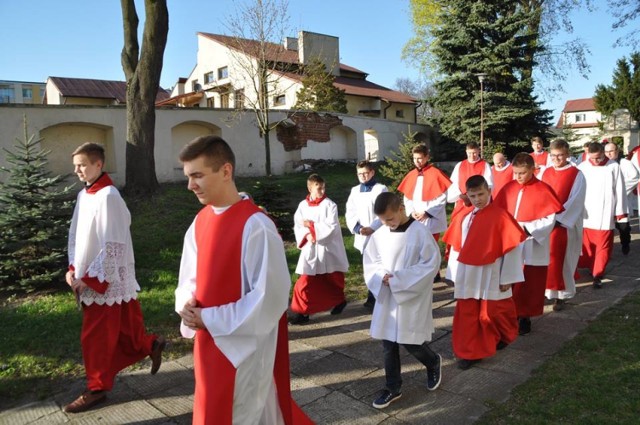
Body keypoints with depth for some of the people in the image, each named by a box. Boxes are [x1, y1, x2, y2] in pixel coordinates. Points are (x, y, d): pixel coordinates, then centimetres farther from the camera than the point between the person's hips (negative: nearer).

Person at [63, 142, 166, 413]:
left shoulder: (108, 197, -19)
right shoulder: (83, 195, 7)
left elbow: (113, 246, -21)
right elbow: (75, 235, 15)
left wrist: (89, 279, -17)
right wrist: (73, 269, 4)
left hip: (106, 281, -8)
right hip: (88, 279, 8)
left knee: (96, 338, 5)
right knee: (121, 328, 19)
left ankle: (97, 388, 22)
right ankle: (150, 345, 39)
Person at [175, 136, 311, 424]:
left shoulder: (255, 226, -23)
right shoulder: (200, 221, 2)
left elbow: (270, 298, -22)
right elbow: (190, 277, 12)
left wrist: (210, 319, -18)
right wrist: (186, 304, -10)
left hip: (243, 348, -7)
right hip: (209, 342, 7)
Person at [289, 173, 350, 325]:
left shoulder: (330, 204, -8)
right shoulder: (303, 205, 1)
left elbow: (332, 227, -16)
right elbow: (297, 226, 0)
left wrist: (311, 225, -17)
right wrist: (306, 235, -19)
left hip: (328, 249, -2)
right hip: (311, 250, 2)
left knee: (333, 280, 16)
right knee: (305, 282, -3)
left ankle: (339, 301, 43)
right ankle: (300, 311, 8)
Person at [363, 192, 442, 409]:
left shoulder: (420, 232, -14)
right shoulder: (379, 235, -2)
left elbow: (431, 263, -14)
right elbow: (369, 261, 8)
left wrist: (400, 280, -19)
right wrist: (382, 277, -13)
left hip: (412, 298, -4)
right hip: (387, 298, 5)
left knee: (411, 343, 3)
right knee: (388, 344, 10)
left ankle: (434, 363, 36)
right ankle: (393, 387, 27)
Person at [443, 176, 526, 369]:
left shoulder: (500, 216, -13)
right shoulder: (462, 216, 1)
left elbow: (513, 248, -11)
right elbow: (455, 247, 7)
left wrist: (507, 278, -10)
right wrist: (454, 274, 8)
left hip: (491, 277, -4)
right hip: (467, 276, 4)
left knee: (491, 315, 11)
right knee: (467, 316, 8)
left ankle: (503, 337, 41)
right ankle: (469, 352, 21)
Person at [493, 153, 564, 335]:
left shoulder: (543, 190, -10)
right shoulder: (508, 188, 3)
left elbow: (550, 219, -11)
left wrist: (527, 229, -20)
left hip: (533, 248, -3)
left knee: (530, 286, 7)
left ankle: (525, 317, 22)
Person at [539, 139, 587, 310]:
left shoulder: (576, 175, -4)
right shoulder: (545, 172, 8)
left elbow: (575, 201, -11)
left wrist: (558, 219, -21)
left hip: (564, 224, -4)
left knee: (561, 260, 2)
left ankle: (561, 295, 15)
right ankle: (545, 290, 20)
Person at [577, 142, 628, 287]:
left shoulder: (614, 167, -4)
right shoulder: (582, 167, -3)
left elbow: (619, 191, -1)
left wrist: (620, 213, 0)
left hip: (605, 214, -1)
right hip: (586, 213, 1)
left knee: (603, 246, 1)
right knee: (587, 245, 9)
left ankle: (597, 275, 7)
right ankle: (592, 268, 28)